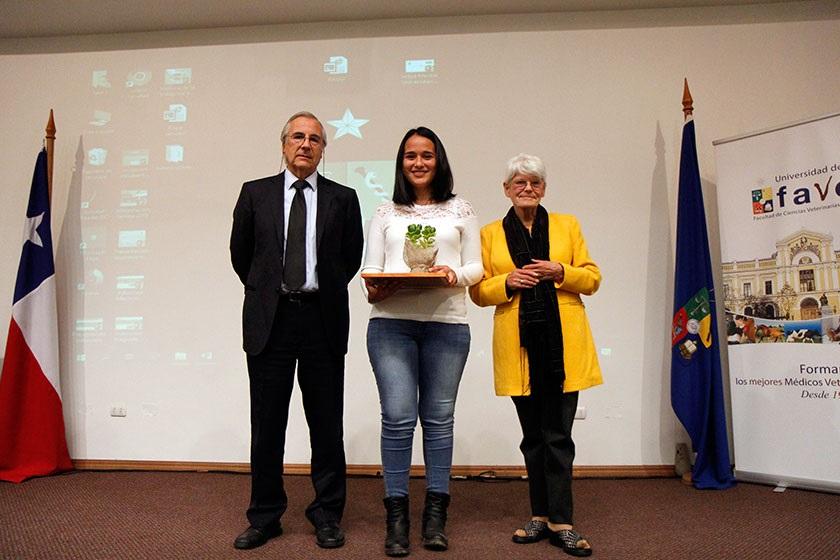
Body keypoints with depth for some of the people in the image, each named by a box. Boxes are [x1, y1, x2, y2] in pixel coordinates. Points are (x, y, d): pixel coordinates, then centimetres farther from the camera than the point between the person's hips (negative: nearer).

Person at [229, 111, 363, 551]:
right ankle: (265, 517, 23)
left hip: (323, 319, 0)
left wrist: (326, 293, 11)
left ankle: (327, 515, 21)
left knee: (327, 425, 7)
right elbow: (240, 252, 14)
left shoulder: (343, 198, 6)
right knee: (267, 424, 8)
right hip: (269, 318, 1)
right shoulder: (255, 193, 7)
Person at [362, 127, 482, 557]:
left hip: (446, 324, 0)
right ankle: (396, 514, 7)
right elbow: (370, 268, 9)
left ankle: (436, 513, 17)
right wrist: (375, 289, -12)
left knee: (439, 417, 5)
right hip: (391, 321, 0)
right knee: (397, 417, -5)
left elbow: (476, 266, 9)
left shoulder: (460, 211, 13)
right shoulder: (385, 214, 15)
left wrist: (456, 275, -12)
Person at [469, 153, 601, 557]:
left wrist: (560, 272, -10)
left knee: (557, 434, -2)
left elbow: (592, 279, 8)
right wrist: (507, 282, -12)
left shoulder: (567, 225, 11)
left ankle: (560, 523, 8)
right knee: (533, 435, 11)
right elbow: (479, 291, 7)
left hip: (563, 342, -1)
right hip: (519, 344, 1)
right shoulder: (491, 234, 10)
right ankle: (541, 516, 23)